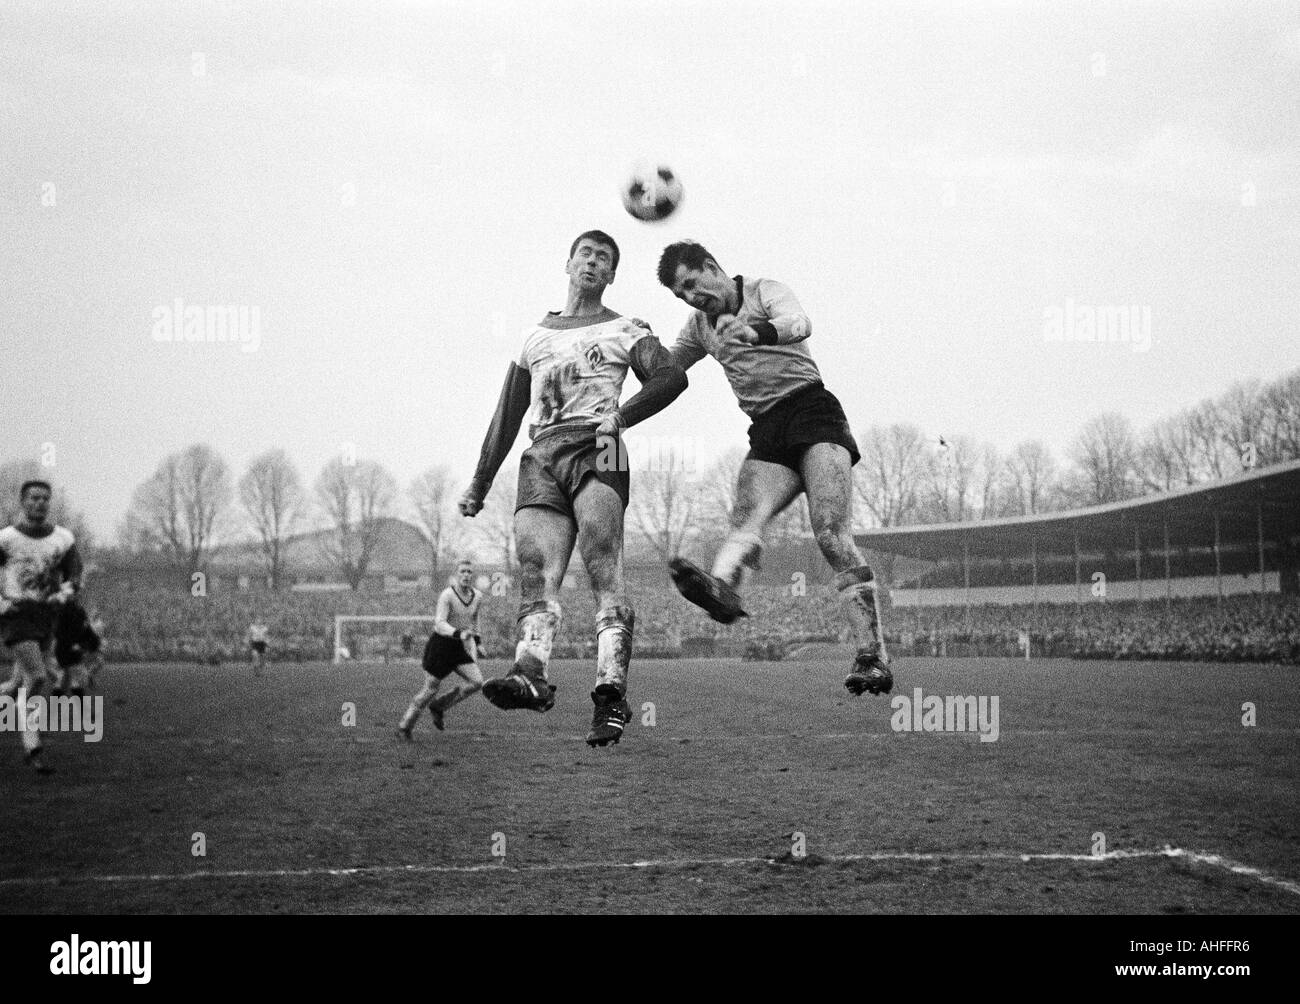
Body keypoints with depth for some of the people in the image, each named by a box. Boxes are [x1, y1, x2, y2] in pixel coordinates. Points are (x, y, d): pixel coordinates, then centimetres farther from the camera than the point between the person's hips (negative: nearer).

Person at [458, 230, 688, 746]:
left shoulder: (624, 331, 16)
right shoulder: (535, 336, 28)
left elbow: (672, 376, 0)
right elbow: (507, 415, 31)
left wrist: (621, 414, -12)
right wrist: (479, 483, 28)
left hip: (594, 450, -4)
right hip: (540, 457, 4)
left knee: (604, 573, -20)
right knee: (536, 573, -17)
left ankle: (612, 689, -29)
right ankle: (531, 675, -35)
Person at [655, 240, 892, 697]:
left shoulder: (766, 291, 3)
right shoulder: (700, 326, 22)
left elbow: (799, 323, -20)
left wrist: (757, 331, -41)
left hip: (812, 409, -5)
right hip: (767, 434, 5)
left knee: (831, 535, -21)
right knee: (746, 519, -27)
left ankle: (872, 655, -24)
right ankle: (721, 587, -58)